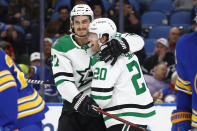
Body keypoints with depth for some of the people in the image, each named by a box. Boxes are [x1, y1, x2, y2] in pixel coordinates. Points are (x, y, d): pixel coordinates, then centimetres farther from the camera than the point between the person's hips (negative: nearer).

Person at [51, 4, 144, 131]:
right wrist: (79, 99, -33)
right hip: (73, 105, 0)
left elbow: (138, 41, -11)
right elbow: (62, 79, -16)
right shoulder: (61, 46, -7)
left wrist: (120, 46, -33)